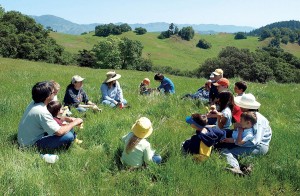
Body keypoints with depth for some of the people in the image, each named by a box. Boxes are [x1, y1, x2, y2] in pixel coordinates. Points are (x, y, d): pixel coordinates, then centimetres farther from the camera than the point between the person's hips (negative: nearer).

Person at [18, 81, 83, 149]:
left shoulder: (34, 103, -1)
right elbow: (59, 132, -27)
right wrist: (74, 123, -12)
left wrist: (68, 119, 3)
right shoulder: (41, 112, -29)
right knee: (69, 136, -24)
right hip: (31, 144, -10)